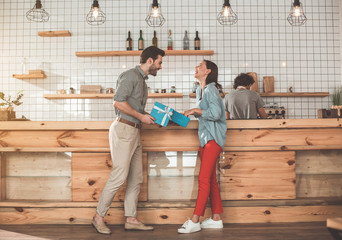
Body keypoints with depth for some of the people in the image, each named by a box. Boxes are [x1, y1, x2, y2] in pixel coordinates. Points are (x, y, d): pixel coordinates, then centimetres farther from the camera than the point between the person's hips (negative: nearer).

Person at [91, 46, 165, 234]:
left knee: (136, 178, 8)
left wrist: (153, 118, 12)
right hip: (123, 129, -10)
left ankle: (131, 219, 14)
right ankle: (98, 217, 4)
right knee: (119, 176, -9)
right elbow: (118, 102, -19)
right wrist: (141, 116, -12)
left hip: (134, 132, 10)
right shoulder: (131, 75, -8)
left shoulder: (142, 80, 22)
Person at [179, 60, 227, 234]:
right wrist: (192, 113, 8)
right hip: (204, 138, 9)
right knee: (210, 180, 11)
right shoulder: (199, 90, 17)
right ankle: (216, 218, 18)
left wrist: (195, 110, -13)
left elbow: (215, 113, -21)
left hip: (213, 139, -9)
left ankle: (194, 221, -7)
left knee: (204, 179, -10)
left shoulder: (211, 89, -11)